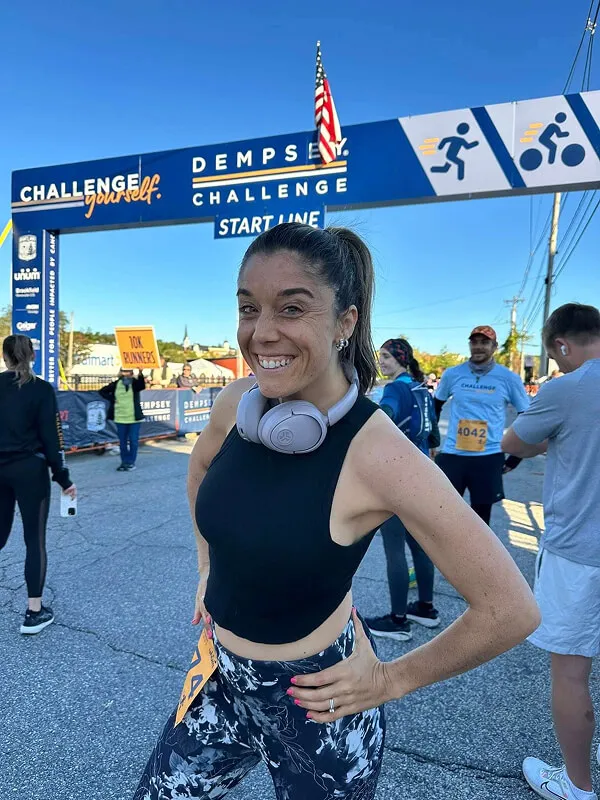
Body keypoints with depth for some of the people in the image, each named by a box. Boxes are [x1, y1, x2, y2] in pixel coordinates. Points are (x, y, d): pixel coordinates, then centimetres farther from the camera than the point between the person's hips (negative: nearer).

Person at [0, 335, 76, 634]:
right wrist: (63, 479, -4)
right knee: (35, 540, 4)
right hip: (29, 470, -4)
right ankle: (34, 612, 9)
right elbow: (51, 438, -10)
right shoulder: (41, 389, -8)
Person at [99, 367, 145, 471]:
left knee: (133, 441, 2)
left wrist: (140, 374, -46)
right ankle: (124, 462, 20)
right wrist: (111, 399, -2)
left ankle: (131, 462, 13)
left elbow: (142, 386, -28)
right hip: (120, 418, 3)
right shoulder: (116, 384, 2)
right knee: (122, 441, 10)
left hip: (134, 418, -3)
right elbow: (102, 391, 12)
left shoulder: (135, 383, -5)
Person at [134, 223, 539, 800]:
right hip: (222, 678, 6)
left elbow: (510, 609, -22)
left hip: (313, 703, -5)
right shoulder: (237, 402, -12)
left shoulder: (378, 455, -29)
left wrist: (389, 680, -12)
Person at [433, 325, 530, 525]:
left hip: (489, 458, -1)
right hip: (452, 455, 1)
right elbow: (435, 407, 16)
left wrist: (516, 456, 3)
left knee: (480, 520, 12)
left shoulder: (509, 379, -3)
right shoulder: (452, 374, 1)